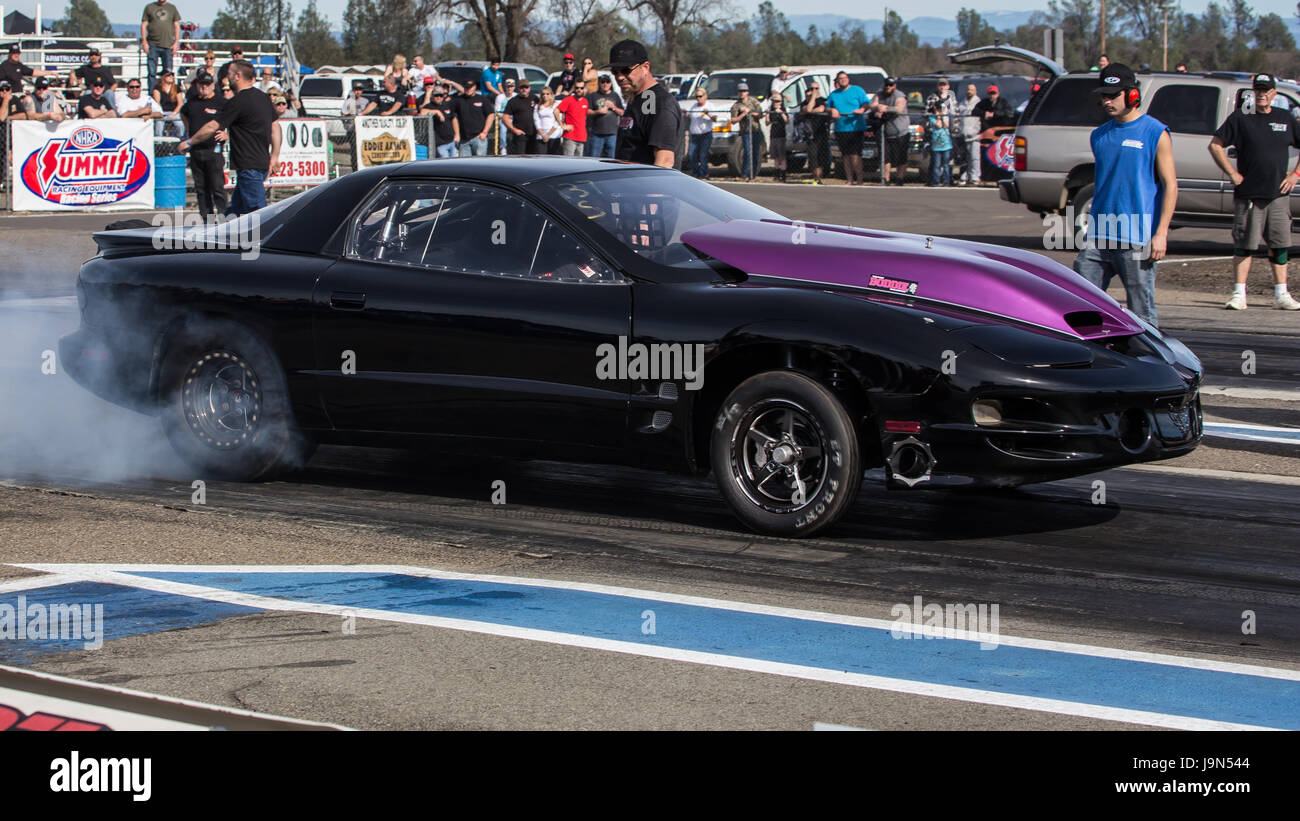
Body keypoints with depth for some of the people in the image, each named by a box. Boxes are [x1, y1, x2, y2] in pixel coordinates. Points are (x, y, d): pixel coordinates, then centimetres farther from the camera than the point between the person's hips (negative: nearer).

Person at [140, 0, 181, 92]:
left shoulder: (172, 8, 11)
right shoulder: (149, 7, 7)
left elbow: (177, 26, 11)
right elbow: (143, 25, 6)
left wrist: (176, 42, 0)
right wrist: (144, 42, -4)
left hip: (168, 46, 1)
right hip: (153, 45, -1)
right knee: (152, 72, -3)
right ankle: (151, 94, 1)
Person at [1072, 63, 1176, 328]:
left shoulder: (1155, 133, -2)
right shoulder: (1100, 135, 15)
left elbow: (1170, 185, -4)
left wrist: (1161, 233, -12)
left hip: (1137, 239, -5)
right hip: (1099, 238, 6)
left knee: (1141, 311, -1)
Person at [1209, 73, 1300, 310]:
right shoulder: (1240, 118, 0)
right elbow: (1215, 145, 1)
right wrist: (1232, 173, -5)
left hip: (1278, 195, 3)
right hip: (1248, 195, -3)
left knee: (1280, 246, 4)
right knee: (1244, 245, -3)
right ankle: (1239, 294, 1)